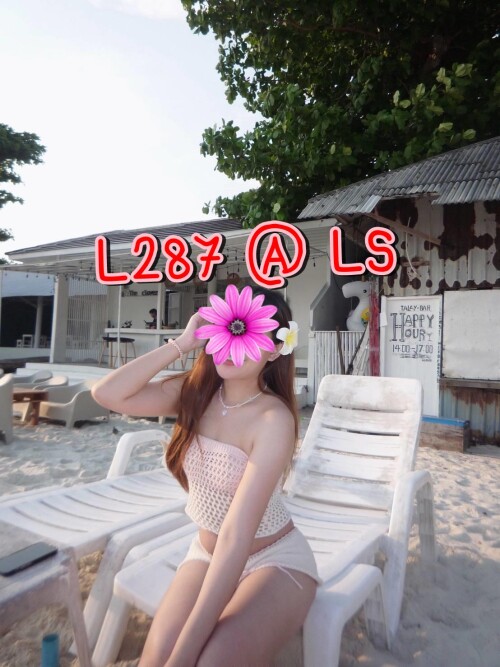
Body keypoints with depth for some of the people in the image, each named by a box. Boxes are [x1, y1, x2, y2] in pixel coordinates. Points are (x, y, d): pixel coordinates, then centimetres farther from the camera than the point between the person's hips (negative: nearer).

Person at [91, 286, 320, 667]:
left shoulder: (273, 419, -27)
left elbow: (237, 534, -29)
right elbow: (107, 394, -20)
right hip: (206, 554, 4)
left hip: (275, 560, -3)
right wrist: (182, 343, -24)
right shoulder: (194, 392, -9)